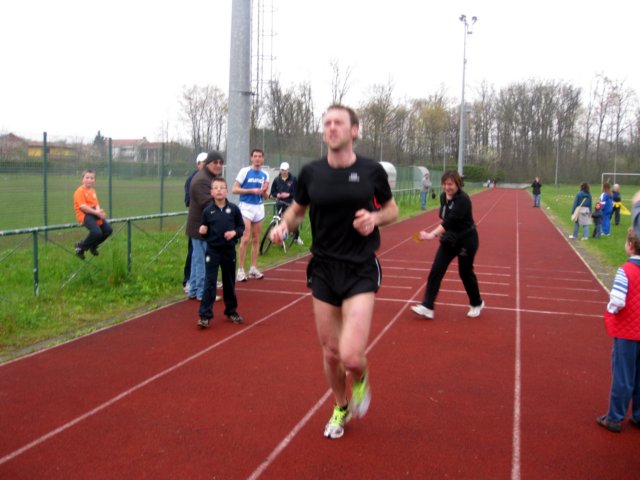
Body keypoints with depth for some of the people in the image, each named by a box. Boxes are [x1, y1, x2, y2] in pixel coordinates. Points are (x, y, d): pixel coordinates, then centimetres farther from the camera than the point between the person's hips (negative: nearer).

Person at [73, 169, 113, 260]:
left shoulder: (93, 191, 17)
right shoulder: (80, 191, -9)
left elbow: (96, 204, 11)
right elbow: (82, 206, -19)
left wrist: (98, 211, -13)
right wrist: (97, 213, -21)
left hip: (94, 214, 8)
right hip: (84, 215, -8)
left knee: (108, 229, -1)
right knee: (97, 232, -28)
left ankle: (93, 246, 21)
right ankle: (81, 247, -2)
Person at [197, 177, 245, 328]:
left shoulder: (233, 209, -4)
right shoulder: (207, 210, -4)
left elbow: (241, 227, 3)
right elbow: (204, 232, 4)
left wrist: (235, 233, -16)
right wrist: (202, 231, -18)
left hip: (229, 250, 1)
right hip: (212, 251, -1)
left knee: (229, 283, 13)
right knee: (209, 282, -3)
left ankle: (231, 311, 28)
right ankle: (205, 315, 0)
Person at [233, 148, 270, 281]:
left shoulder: (265, 175, 10)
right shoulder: (244, 171, -3)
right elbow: (234, 189, -8)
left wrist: (264, 191, -8)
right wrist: (252, 191, -15)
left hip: (259, 207, 5)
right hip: (246, 207, -5)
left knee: (255, 240, 8)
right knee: (245, 239, -10)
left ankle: (253, 269, 16)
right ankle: (240, 270, -5)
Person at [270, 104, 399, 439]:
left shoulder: (371, 170, -6)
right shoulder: (311, 172, -2)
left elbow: (392, 209, 9)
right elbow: (297, 209, 14)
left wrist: (375, 217, -13)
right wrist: (284, 225, -7)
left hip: (361, 270, -2)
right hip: (323, 269, 3)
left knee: (351, 355, -14)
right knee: (330, 353, 11)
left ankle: (361, 381, 24)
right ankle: (341, 408, 39)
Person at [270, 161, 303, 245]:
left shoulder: (293, 179, -1)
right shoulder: (276, 180, 5)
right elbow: (272, 192, 9)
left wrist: (288, 194, -15)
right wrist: (277, 195, -11)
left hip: (291, 203, -1)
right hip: (280, 204, 1)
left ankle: (296, 237, 19)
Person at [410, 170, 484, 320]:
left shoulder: (463, 199, -24)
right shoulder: (443, 196, -1)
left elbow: (450, 221, -35)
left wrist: (432, 234, -45)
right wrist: (442, 232, 6)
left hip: (466, 240, -6)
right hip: (449, 240, 6)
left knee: (465, 272, 8)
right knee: (436, 270, -5)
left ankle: (477, 304, 33)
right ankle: (427, 307, -6)